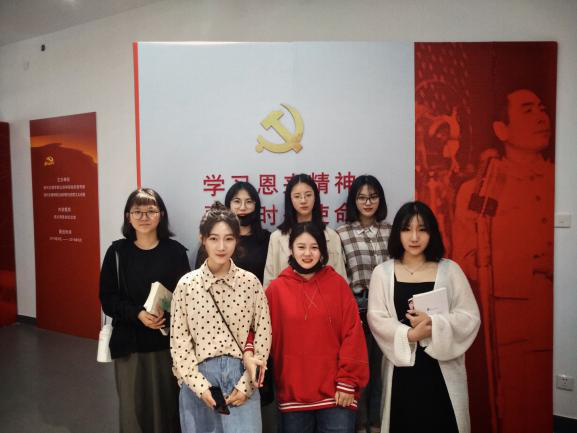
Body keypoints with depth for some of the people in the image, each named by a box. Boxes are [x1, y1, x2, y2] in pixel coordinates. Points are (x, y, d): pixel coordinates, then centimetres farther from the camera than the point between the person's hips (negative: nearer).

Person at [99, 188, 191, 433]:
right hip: (129, 342, 1)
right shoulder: (117, 252, 0)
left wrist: (167, 312, -20)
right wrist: (137, 314, -17)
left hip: (168, 342, 0)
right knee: (132, 406, 8)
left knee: (168, 404, 8)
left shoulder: (175, 251, -3)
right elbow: (107, 300, -2)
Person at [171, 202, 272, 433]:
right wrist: (200, 385, -7)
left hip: (241, 375, 0)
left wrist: (245, 385, -5)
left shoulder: (251, 282, -4)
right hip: (199, 378, 0)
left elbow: (263, 336, -2)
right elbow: (178, 342, -2)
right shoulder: (187, 284, -4)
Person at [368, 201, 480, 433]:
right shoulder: (382, 272, 0)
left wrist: (434, 323, -18)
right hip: (401, 367, 0)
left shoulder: (450, 270, 0)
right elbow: (376, 318, -5)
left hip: (443, 368, 0)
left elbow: (470, 317, -2)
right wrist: (409, 334, -20)